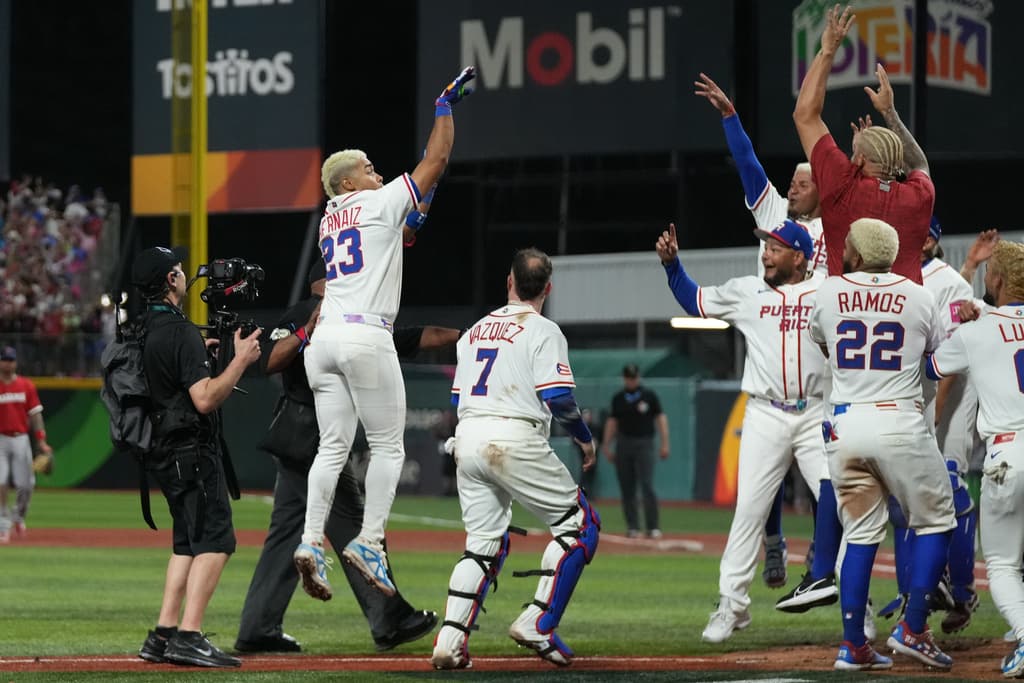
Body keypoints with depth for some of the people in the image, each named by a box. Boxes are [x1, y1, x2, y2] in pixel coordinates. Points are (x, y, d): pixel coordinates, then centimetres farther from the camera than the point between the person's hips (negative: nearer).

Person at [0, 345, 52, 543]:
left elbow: (35, 414, 6)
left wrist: (41, 441, -2)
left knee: (25, 485, 0)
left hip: (21, 439, 2)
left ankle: (19, 516, 28)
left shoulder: (26, 386, 6)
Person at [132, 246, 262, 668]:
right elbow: (205, 399, -25)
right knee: (215, 539, -11)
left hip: (164, 453, 10)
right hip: (192, 450, -10)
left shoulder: (141, 330, 11)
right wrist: (240, 360, -15)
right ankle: (189, 638, -21)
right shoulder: (181, 332, -18)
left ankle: (163, 635, 11)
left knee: (188, 542, 16)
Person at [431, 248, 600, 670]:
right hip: (515, 440, -7)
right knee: (580, 524, 5)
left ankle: (450, 640, -4)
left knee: (484, 541, 13)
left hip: (467, 438, 7)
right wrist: (585, 437, 3)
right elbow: (559, 397, -13)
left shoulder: (475, 331, 18)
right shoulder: (543, 331, -3)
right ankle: (538, 625, -5)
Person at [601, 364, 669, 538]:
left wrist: (664, 444, -7)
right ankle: (632, 527, 8)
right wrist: (606, 446, 8)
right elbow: (612, 422, 14)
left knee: (647, 486, -14)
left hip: (644, 444, -3)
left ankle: (653, 527, -13)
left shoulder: (649, 396, 3)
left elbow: (660, 418, 1)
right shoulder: (618, 399, 11)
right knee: (627, 489, 2)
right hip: (623, 444, 3)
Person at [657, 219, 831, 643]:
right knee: (748, 509, -3)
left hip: (816, 415, -1)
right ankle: (732, 605, 2)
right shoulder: (746, 291, 9)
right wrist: (672, 263, 8)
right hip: (765, 417, 1)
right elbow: (694, 300, 20)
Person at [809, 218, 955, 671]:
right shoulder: (918, 296, 2)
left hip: (844, 425, 3)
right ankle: (912, 629, 0)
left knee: (860, 534, 10)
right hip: (900, 422, -3)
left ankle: (852, 645, 5)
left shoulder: (828, 293, 6)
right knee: (936, 522, 10)